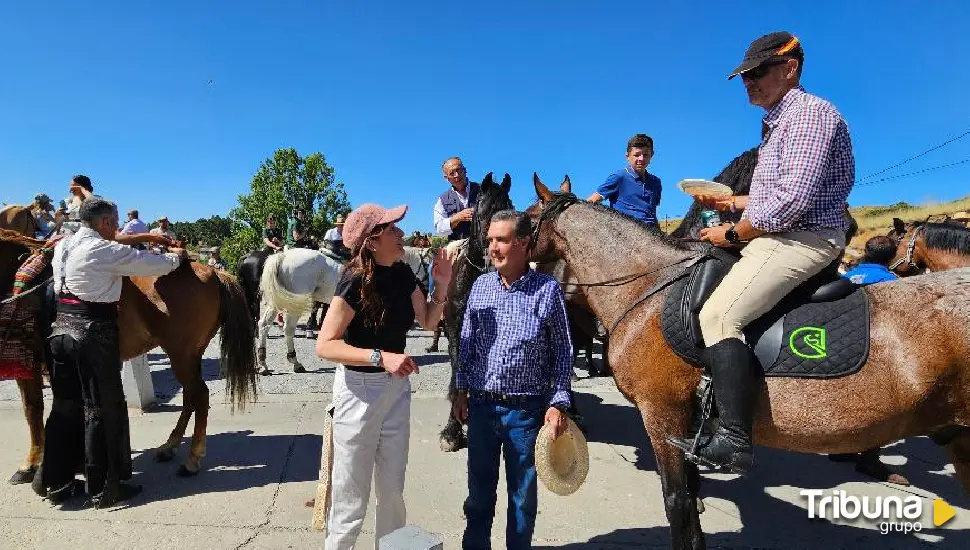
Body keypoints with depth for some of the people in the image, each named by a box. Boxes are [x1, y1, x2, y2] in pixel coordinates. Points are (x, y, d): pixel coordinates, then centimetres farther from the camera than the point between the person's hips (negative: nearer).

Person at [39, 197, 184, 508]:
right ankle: (103, 489, 10)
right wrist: (177, 257, 13)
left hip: (61, 329, 8)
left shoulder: (62, 246, 11)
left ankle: (57, 484, 25)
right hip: (95, 333, -8)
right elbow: (156, 265, -8)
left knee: (64, 406, 16)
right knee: (103, 410, 1)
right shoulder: (107, 251, -13)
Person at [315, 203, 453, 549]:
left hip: (397, 387, 6)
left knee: (393, 488, 19)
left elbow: (428, 321, 9)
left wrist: (442, 286, -7)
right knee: (352, 494, 8)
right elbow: (325, 345, -22)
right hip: (359, 390, -6)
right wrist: (380, 356, -31)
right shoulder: (355, 283, -20)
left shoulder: (403, 274, -2)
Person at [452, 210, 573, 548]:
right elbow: (466, 342, 9)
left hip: (526, 409, -3)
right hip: (481, 405, 3)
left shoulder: (547, 289, -10)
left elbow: (562, 351, -4)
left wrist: (558, 403, -8)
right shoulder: (480, 286, 1)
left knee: (523, 492, 14)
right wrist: (462, 391, 8)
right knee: (479, 488, 19)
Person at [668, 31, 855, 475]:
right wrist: (728, 200, 15)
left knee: (718, 315, -26)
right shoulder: (778, 121, 22)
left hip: (803, 239, -11)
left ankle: (734, 441, -25)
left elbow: (793, 198, -23)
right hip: (783, 235, 11)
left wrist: (733, 233, -14)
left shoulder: (809, 113, -11)